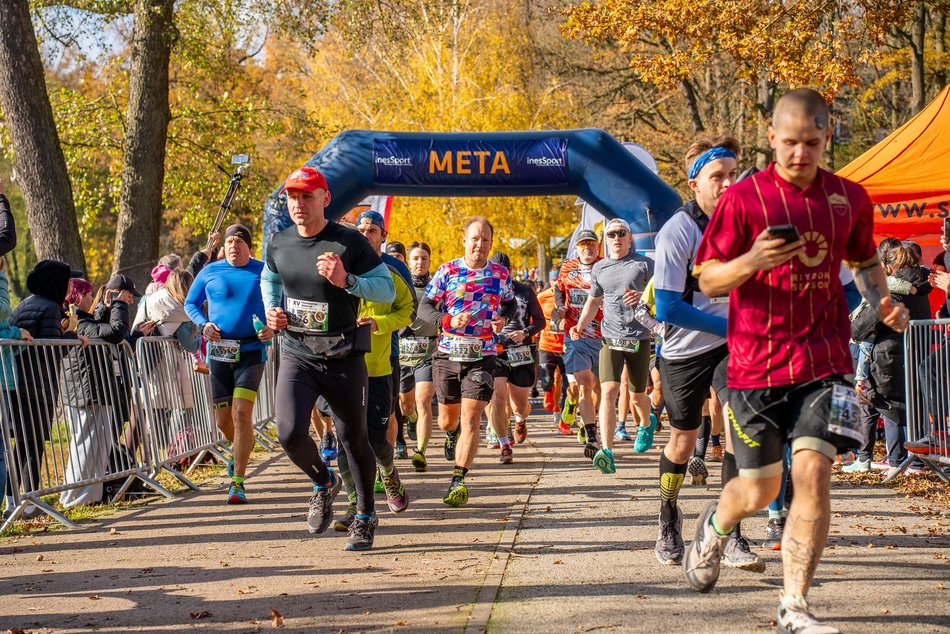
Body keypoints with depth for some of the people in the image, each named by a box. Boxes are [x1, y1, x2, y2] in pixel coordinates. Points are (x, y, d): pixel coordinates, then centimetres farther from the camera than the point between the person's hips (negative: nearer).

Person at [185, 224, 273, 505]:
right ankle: (239, 447, 43)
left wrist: (273, 327, -10)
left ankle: (237, 483, -11)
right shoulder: (210, 272, 6)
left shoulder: (264, 271, 4)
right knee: (223, 419, 6)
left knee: (242, 413, -15)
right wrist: (203, 324, -6)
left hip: (251, 350, -2)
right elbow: (190, 303, 14)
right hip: (219, 351, 2)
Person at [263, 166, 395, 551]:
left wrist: (346, 281, -25)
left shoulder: (349, 242, -10)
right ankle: (323, 484, 16)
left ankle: (366, 516, 30)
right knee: (289, 432, -16)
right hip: (297, 355, 3)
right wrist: (272, 311, 6)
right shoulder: (279, 244, 3)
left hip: (343, 357, -2)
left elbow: (387, 289, -9)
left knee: (353, 438, 8)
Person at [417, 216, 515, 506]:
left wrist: (503, 319, -2)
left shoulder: (501, 273, 4)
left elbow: (509, 303, 21)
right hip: (447, 355, 1)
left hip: (481, 356, -1)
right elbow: (424, 307, -1)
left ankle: (458, 481, -11)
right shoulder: (447, 271, -2)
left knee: (470, 419, -13)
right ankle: (452, 434, 52)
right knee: (447, 419, 14)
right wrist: (447, 320, -20)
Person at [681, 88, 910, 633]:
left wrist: (882, 301, 4)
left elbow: (865, 260, 24)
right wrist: (751, 261, -22)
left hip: (825, 361, 2)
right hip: (757, 364, -2)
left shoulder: (850, 198, 5)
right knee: (759, 490, 9)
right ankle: (715, 526, 45)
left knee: (813, 473, -13)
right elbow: (707, 281, -3)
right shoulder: (744, 198, -5)